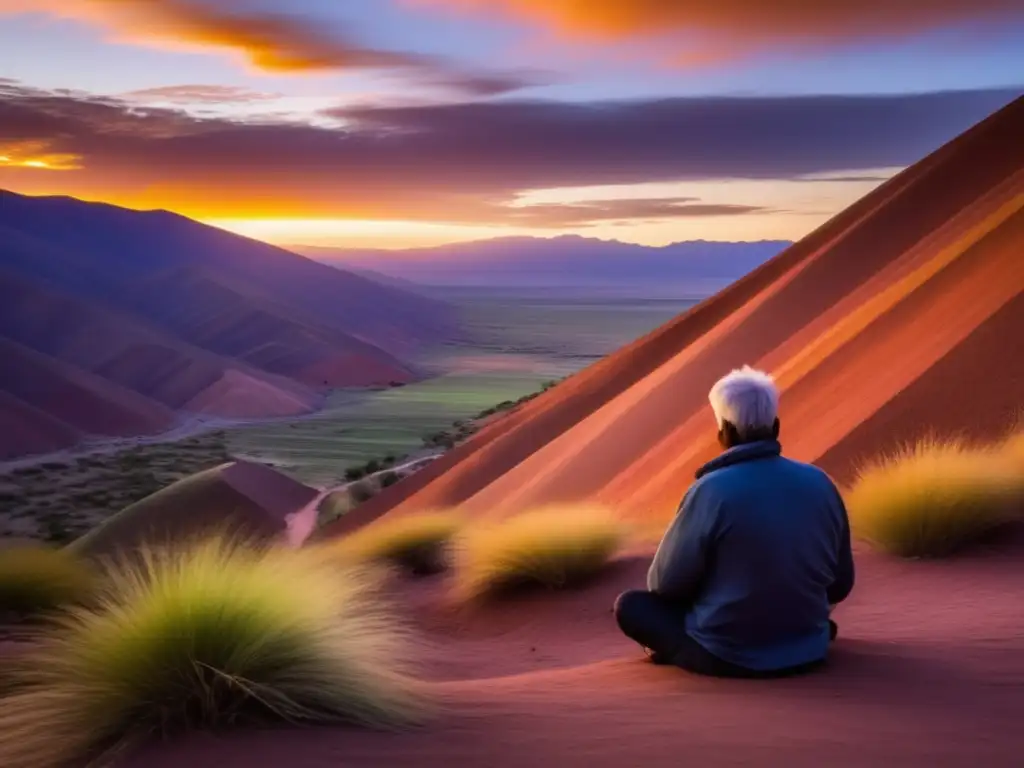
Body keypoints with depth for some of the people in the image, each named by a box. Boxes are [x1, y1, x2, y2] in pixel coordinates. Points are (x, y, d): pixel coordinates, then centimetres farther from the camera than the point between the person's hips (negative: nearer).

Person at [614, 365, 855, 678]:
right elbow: (840, 585, 5)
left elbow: (666, 582, -9)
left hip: (725, 657, -5)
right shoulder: (820, 484, -5)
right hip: (807, 651, 5)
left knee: (630, 605, 13)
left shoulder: (710, 491, -19)